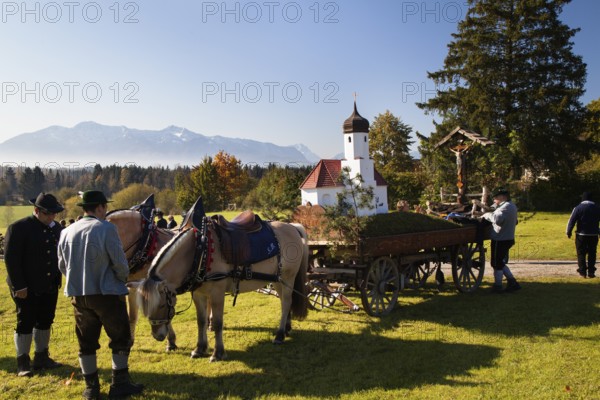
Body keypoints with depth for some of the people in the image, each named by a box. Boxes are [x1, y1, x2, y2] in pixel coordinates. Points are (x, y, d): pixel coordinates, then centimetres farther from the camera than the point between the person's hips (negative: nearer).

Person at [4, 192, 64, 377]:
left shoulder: (56, 228, 7)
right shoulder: (18, 228, -11)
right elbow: (11, 258, -13)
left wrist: (57, 279, 2)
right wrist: (19, 285, -16)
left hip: (50, 286, 6)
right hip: (27, 288, -6)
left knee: (45, 322, 14)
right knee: (25, 323, 4)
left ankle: (41, 357, 28)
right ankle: (23, 362, 15)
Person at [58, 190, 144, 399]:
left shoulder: (66, 232, 3)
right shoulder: (107, 229, -15)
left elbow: (62, 266, 11)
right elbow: (120, 263, -13)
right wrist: (122, 278, 6)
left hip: (78, 295, 5)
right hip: (107, 294, -5)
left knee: (86, 342, 14)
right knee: (121, 339, 10)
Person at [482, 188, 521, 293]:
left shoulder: (506, 206, -18)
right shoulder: (511, 206, 17)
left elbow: (497, 219, -32)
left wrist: (487, 215, -16)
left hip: (501, 240, -11)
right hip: (506, 238, 11)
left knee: (497, 263, 1)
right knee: (500, 263, 19)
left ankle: (497, 286, 10)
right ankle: (512, 283, 20)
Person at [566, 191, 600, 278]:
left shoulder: (578, 208, -7)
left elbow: (572, 221, -9)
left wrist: (569, 232, -1)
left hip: (581, 235, -3)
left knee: (581, 254, 5)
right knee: (592, 254, 12)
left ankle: (582, 272, 5)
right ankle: (591, 272, 13)